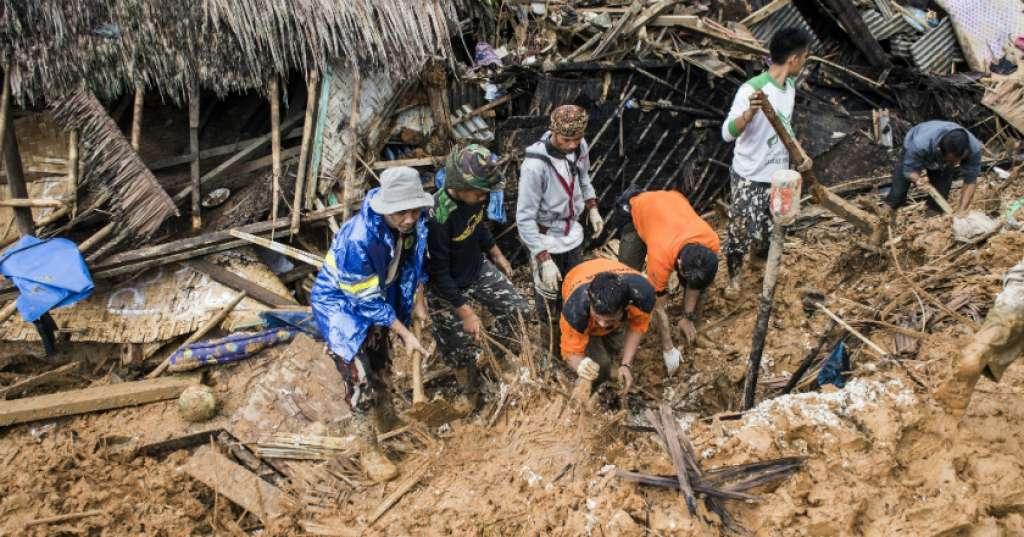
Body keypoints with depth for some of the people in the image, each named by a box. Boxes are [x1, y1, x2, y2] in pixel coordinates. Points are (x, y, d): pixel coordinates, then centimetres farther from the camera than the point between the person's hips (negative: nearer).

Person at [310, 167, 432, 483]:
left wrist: (418, 303, 7)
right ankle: (369, 451, 12)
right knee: (360, 379, -6)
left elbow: (414, 261, 3)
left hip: (375, 297, 7)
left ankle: (387, 422, 49)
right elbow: (369, 300, -29)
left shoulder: (413, 222, -20)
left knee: (381, 366, 24)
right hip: (340, 304, -7)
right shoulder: (358, 239, -40)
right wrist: (406, 334, -23)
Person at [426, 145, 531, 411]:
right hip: (446, 286, -6)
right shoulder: (438, 218, -37)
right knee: (461, 347, 6)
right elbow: (439, 273, -28)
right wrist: (466, 313, -25)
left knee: (519, 310, 6)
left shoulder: (476, 196, -17)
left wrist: (497, 255, 20)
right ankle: (471, 393, 35)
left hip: (478, 269, 6)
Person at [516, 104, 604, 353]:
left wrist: (592, 208, 7)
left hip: (573, 234, 6)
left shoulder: (580, 147, -11)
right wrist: (544, 259, -28)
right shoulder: (535, 165, -31)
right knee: (549, 299, 9)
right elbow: (525, 218, -27)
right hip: (546, 241, -6)